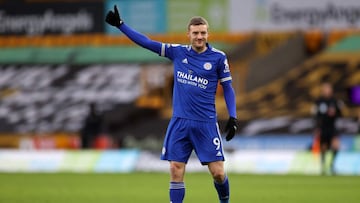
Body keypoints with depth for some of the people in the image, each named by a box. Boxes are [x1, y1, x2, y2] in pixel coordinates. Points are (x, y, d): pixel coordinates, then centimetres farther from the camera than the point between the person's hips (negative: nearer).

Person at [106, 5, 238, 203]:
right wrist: (120, 24, 5)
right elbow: (146, 42, 7)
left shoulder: (218, 57, -2)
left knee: (218, 173, -4)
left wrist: (232, 117, -3)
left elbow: (227, 87, 5)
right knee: (176, 171, -3)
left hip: (206, 124, -2)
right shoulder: (177, 52, 4)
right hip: (180, 122, 2)